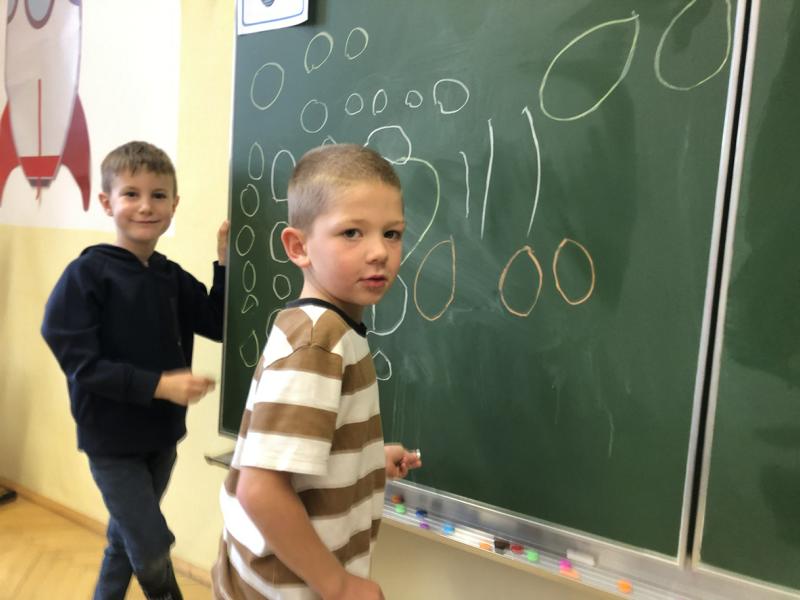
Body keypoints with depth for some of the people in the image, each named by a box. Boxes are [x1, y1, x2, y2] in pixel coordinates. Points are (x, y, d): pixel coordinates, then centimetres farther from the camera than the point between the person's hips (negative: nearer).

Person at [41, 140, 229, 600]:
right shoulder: (88, 273, -15)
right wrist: (158, 385, -26)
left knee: (127, 538, 22)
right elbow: (77, 361, -20)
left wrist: (226, 261, -10)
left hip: (161, 433, 6)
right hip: (111, 439, -5)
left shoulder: (173, 277, 1)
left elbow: (219, 325, -2)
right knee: (152, 548, -3)